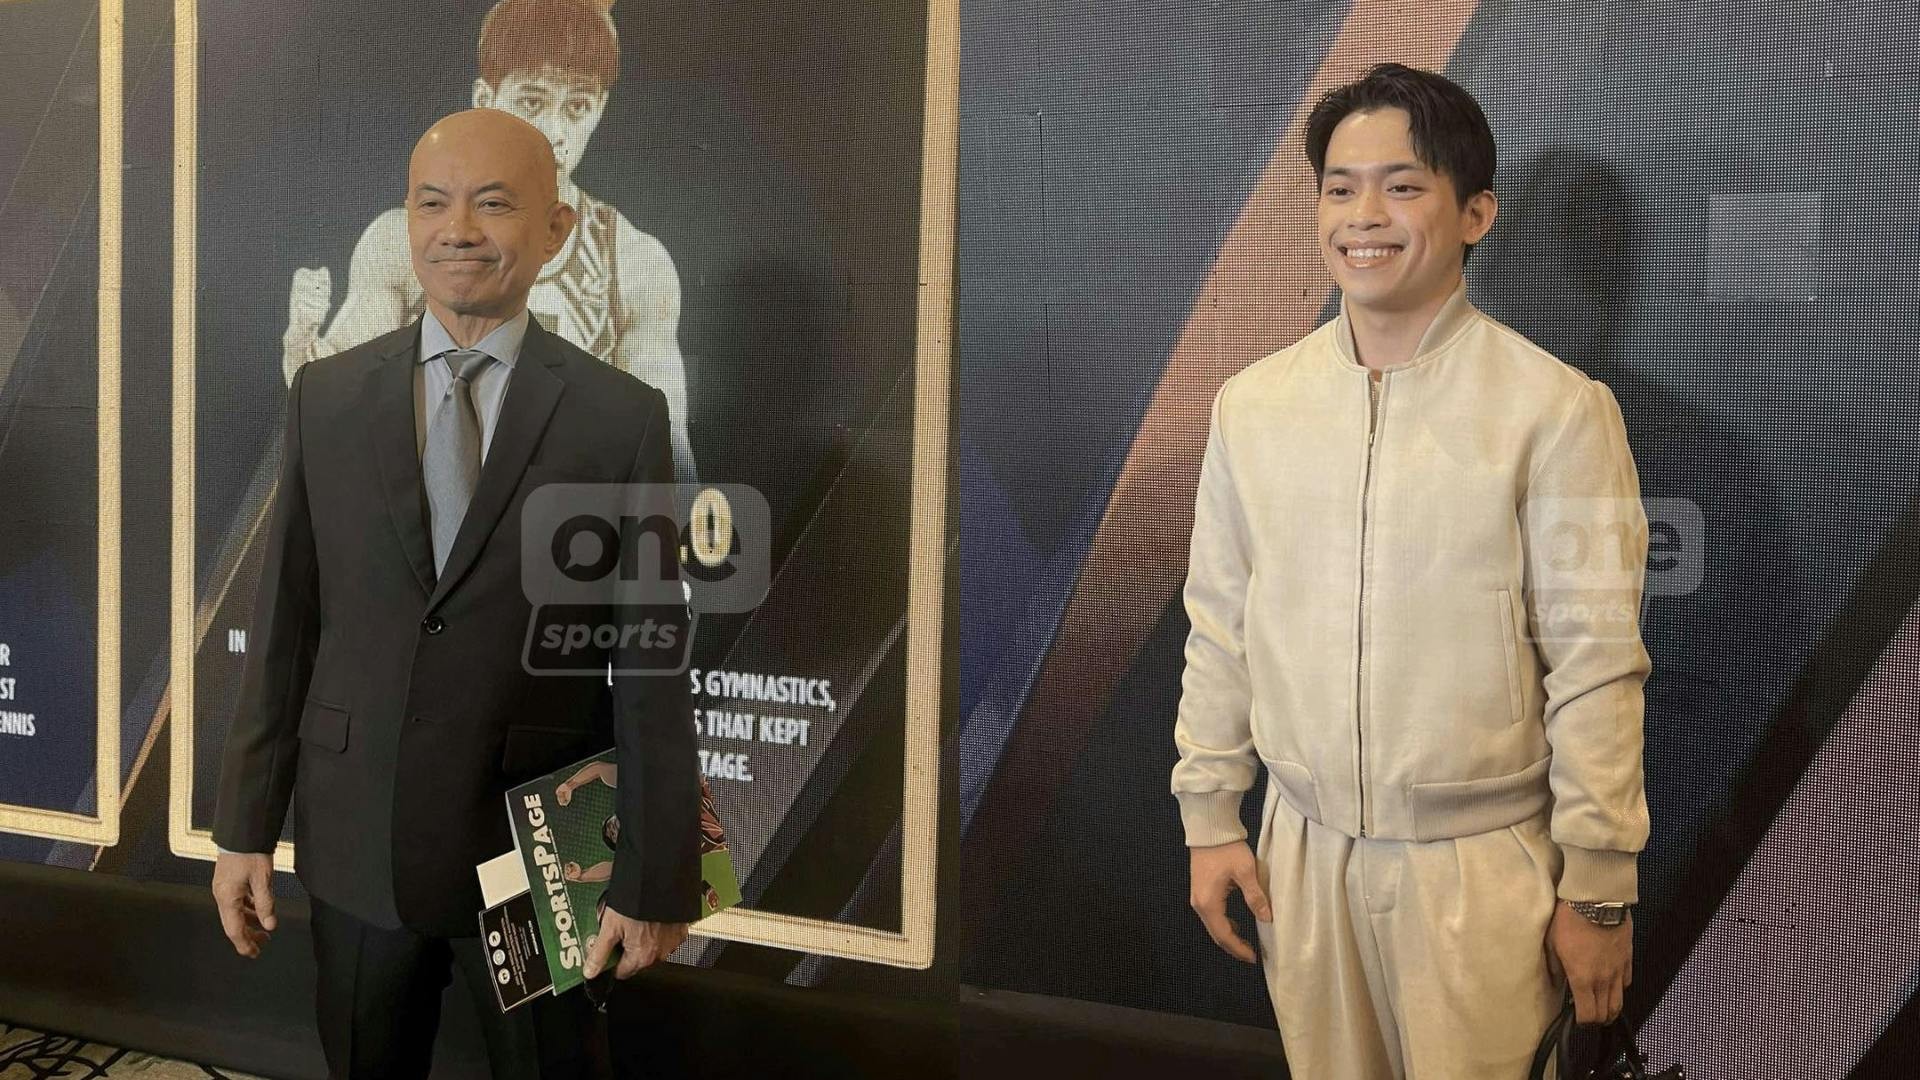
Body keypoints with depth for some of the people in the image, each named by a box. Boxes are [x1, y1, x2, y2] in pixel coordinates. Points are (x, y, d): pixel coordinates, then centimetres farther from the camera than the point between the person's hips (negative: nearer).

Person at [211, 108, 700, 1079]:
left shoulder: (622, 416, -8)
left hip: (541, 851, -2)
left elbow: (649, 668, -7)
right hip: (354, 843, 3)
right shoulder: (325, 395, 1)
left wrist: (656, 879, -7)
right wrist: (244, 824, 4)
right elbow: (284, 621, 4)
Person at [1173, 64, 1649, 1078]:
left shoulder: (1556, 410, -10)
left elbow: (1595, 663, -9)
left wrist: (1599, 889, -7)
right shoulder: (1250, 404, 1)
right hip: (1302, 848, 4)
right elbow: (1218, 627, 7)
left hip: (1483, 861, -3)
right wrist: (1209, 817, 7)